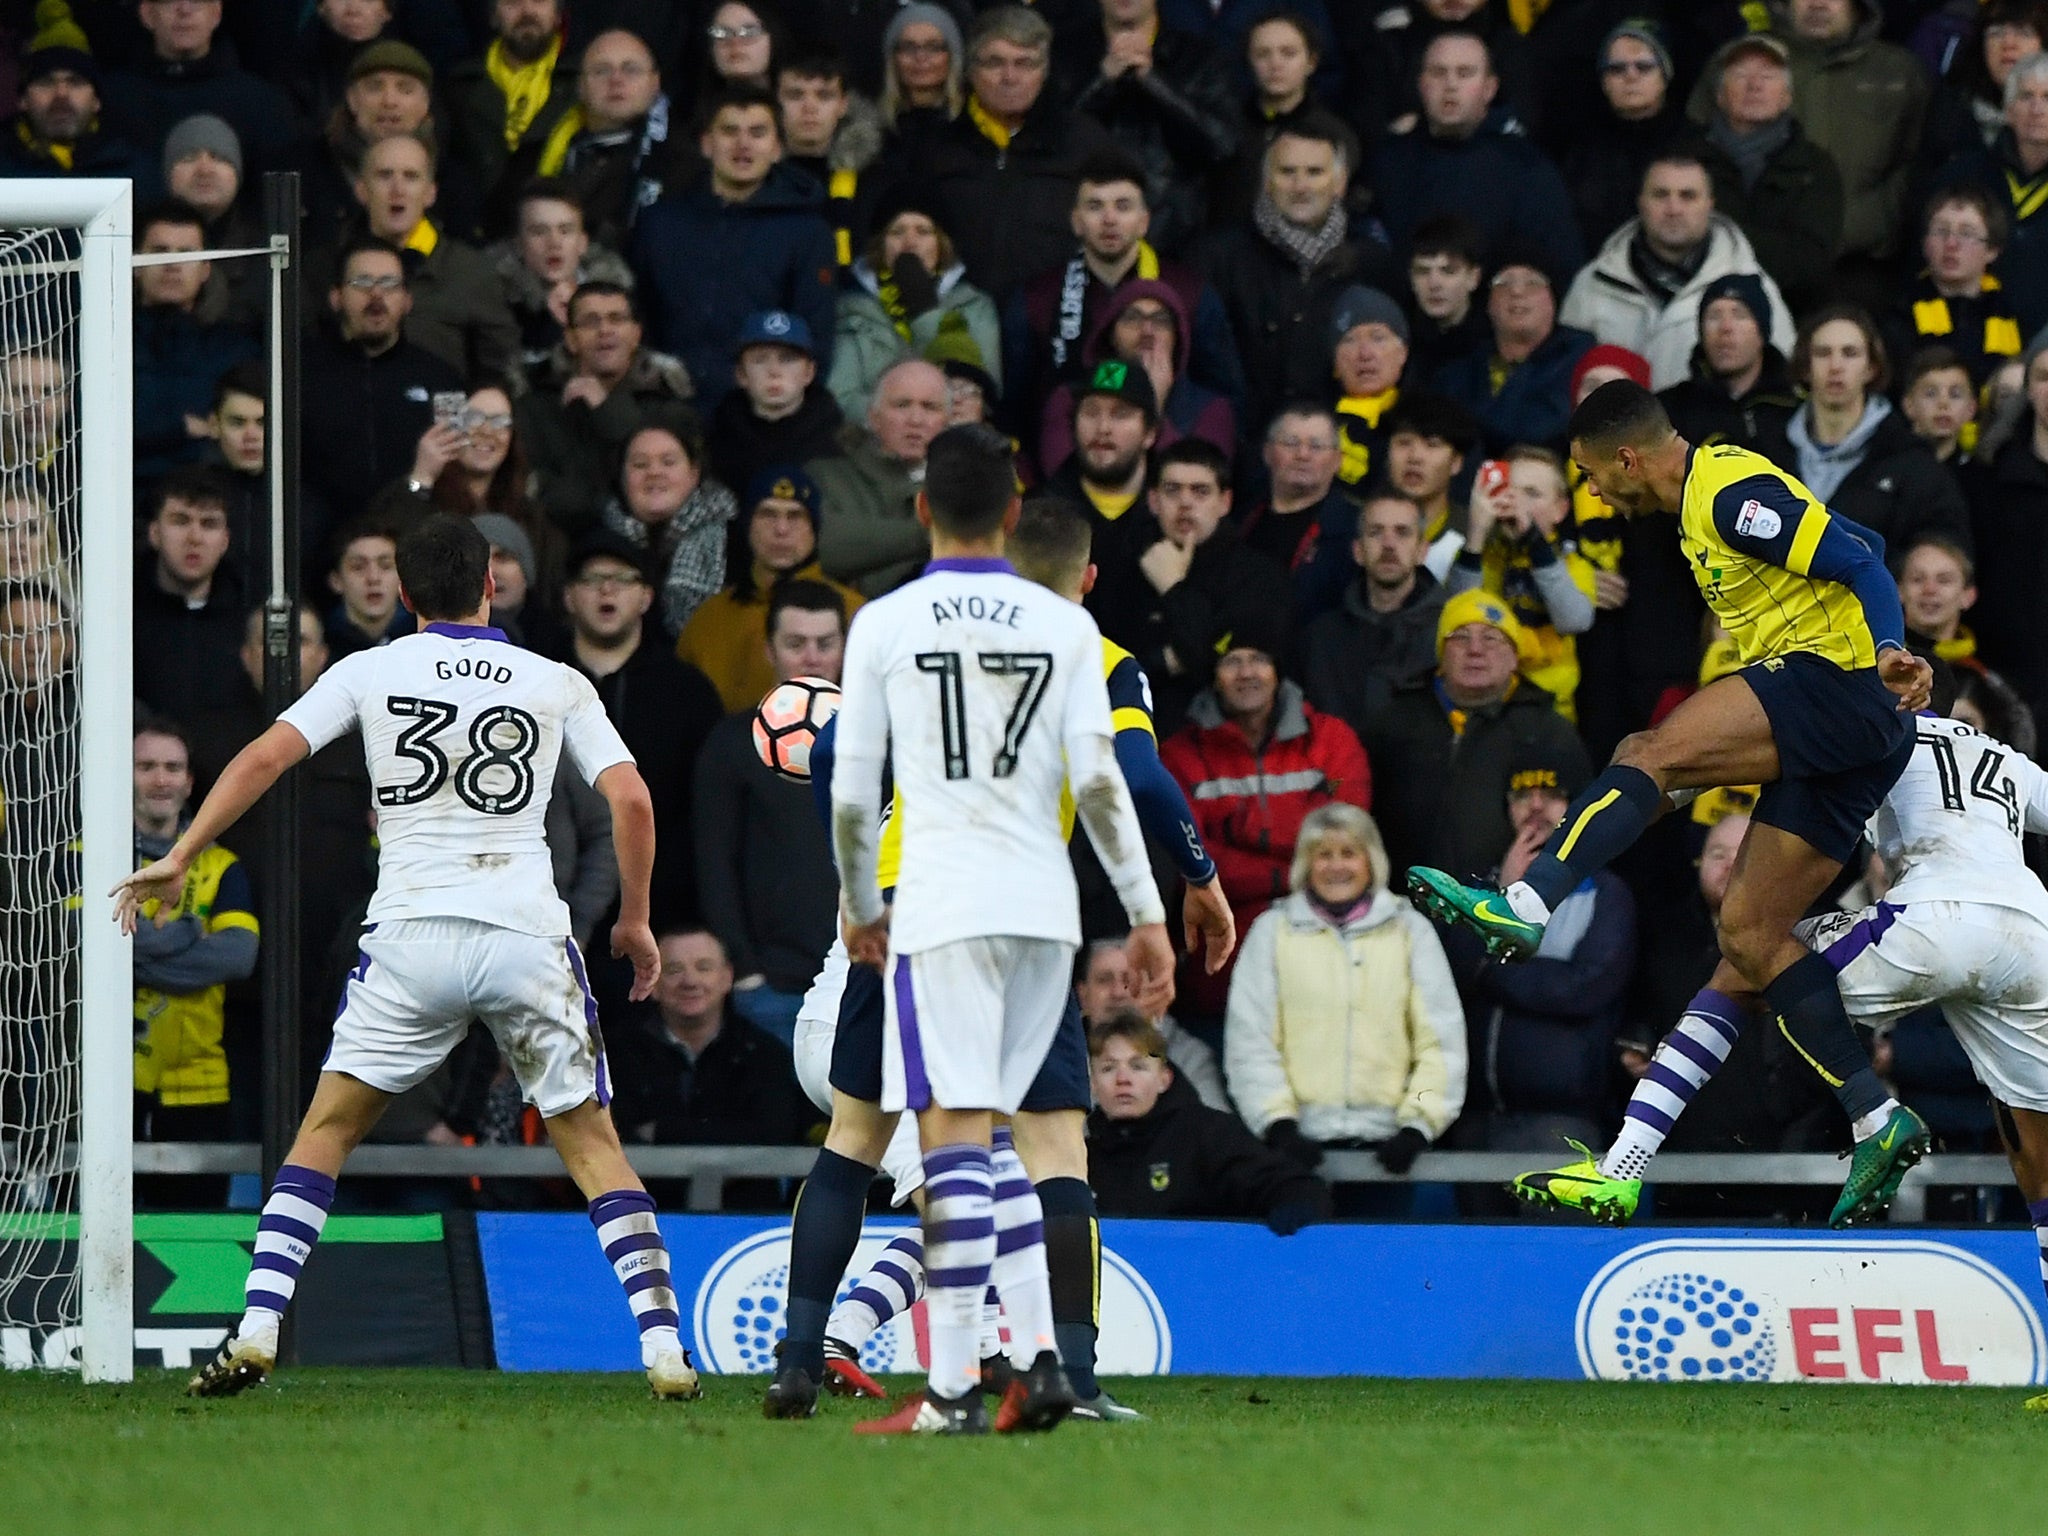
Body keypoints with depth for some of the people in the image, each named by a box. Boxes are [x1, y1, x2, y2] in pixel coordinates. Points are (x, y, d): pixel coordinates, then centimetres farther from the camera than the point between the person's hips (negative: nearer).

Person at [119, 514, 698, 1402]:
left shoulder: (369, 673, 7)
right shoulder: (558, 685, 8)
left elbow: (264, 757, -2)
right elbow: (631, 801, 1)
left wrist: (178, 859, 2)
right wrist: (635, 920, 13)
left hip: (412, 936, 0)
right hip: (528, 936, 0)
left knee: (327, 1129, 10)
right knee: (590, 1140, 9)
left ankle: (256, 1334, -4)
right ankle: (664, 1348, -2)